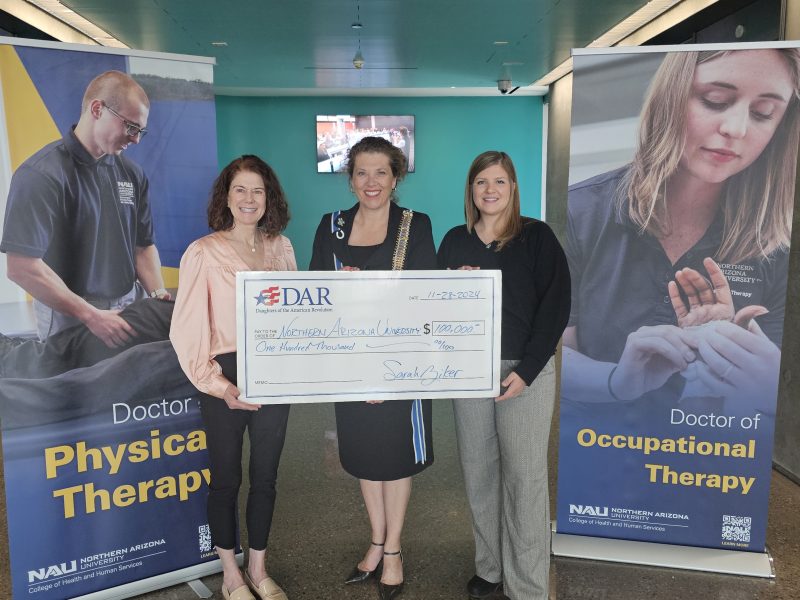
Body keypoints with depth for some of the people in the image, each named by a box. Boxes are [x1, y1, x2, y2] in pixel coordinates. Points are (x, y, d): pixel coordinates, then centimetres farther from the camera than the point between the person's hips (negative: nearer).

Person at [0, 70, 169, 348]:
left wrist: (159, 294, -7)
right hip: (71, 317, -5)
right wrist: (91, 316, -20)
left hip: (129, 308, 5)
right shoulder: (41, 175, -15)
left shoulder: (132, 173, 3)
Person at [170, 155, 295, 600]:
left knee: (266, 475, 14)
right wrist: (218, 385, -12)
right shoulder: (204, 252, -9)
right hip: (228, 379, -3)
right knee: (227, 479, 11)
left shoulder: (281, 247, 4)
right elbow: (186, 330, -9)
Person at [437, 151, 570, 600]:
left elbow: (556, 305, -7)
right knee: (479, 471, 9)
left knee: (524, 475, 0)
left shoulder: (537, 236, -1)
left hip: (525, 370, -3)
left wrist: (526, 370, -14)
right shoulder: (455, 241, 10)